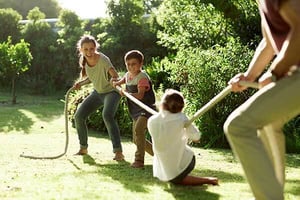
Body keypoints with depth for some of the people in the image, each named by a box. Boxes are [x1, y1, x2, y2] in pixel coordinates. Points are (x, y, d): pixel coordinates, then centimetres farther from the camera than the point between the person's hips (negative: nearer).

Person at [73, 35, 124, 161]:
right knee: (79, 116, 0)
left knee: (107, 115, -32)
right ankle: (83, 148, 20)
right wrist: (81, 83, -7)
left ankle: (118, 152, -31)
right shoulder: (83, 60, -6)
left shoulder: (103, 59, -26)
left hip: (111, 91, -7)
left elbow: (115, 76, -35)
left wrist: (114, 80, -57)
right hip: (97, 92, 7)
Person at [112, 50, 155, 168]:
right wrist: (117, 83, 14)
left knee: (138, 128, -34)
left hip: (146, 109, -10)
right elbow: (124, 79, 34)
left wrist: (127, 93, -40)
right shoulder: (128, 75, 9)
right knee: (136, 140, 15)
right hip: (136, 112, 10)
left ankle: (139, 159, -33)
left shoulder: (142, 77, -16)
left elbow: (140, 95, -28)